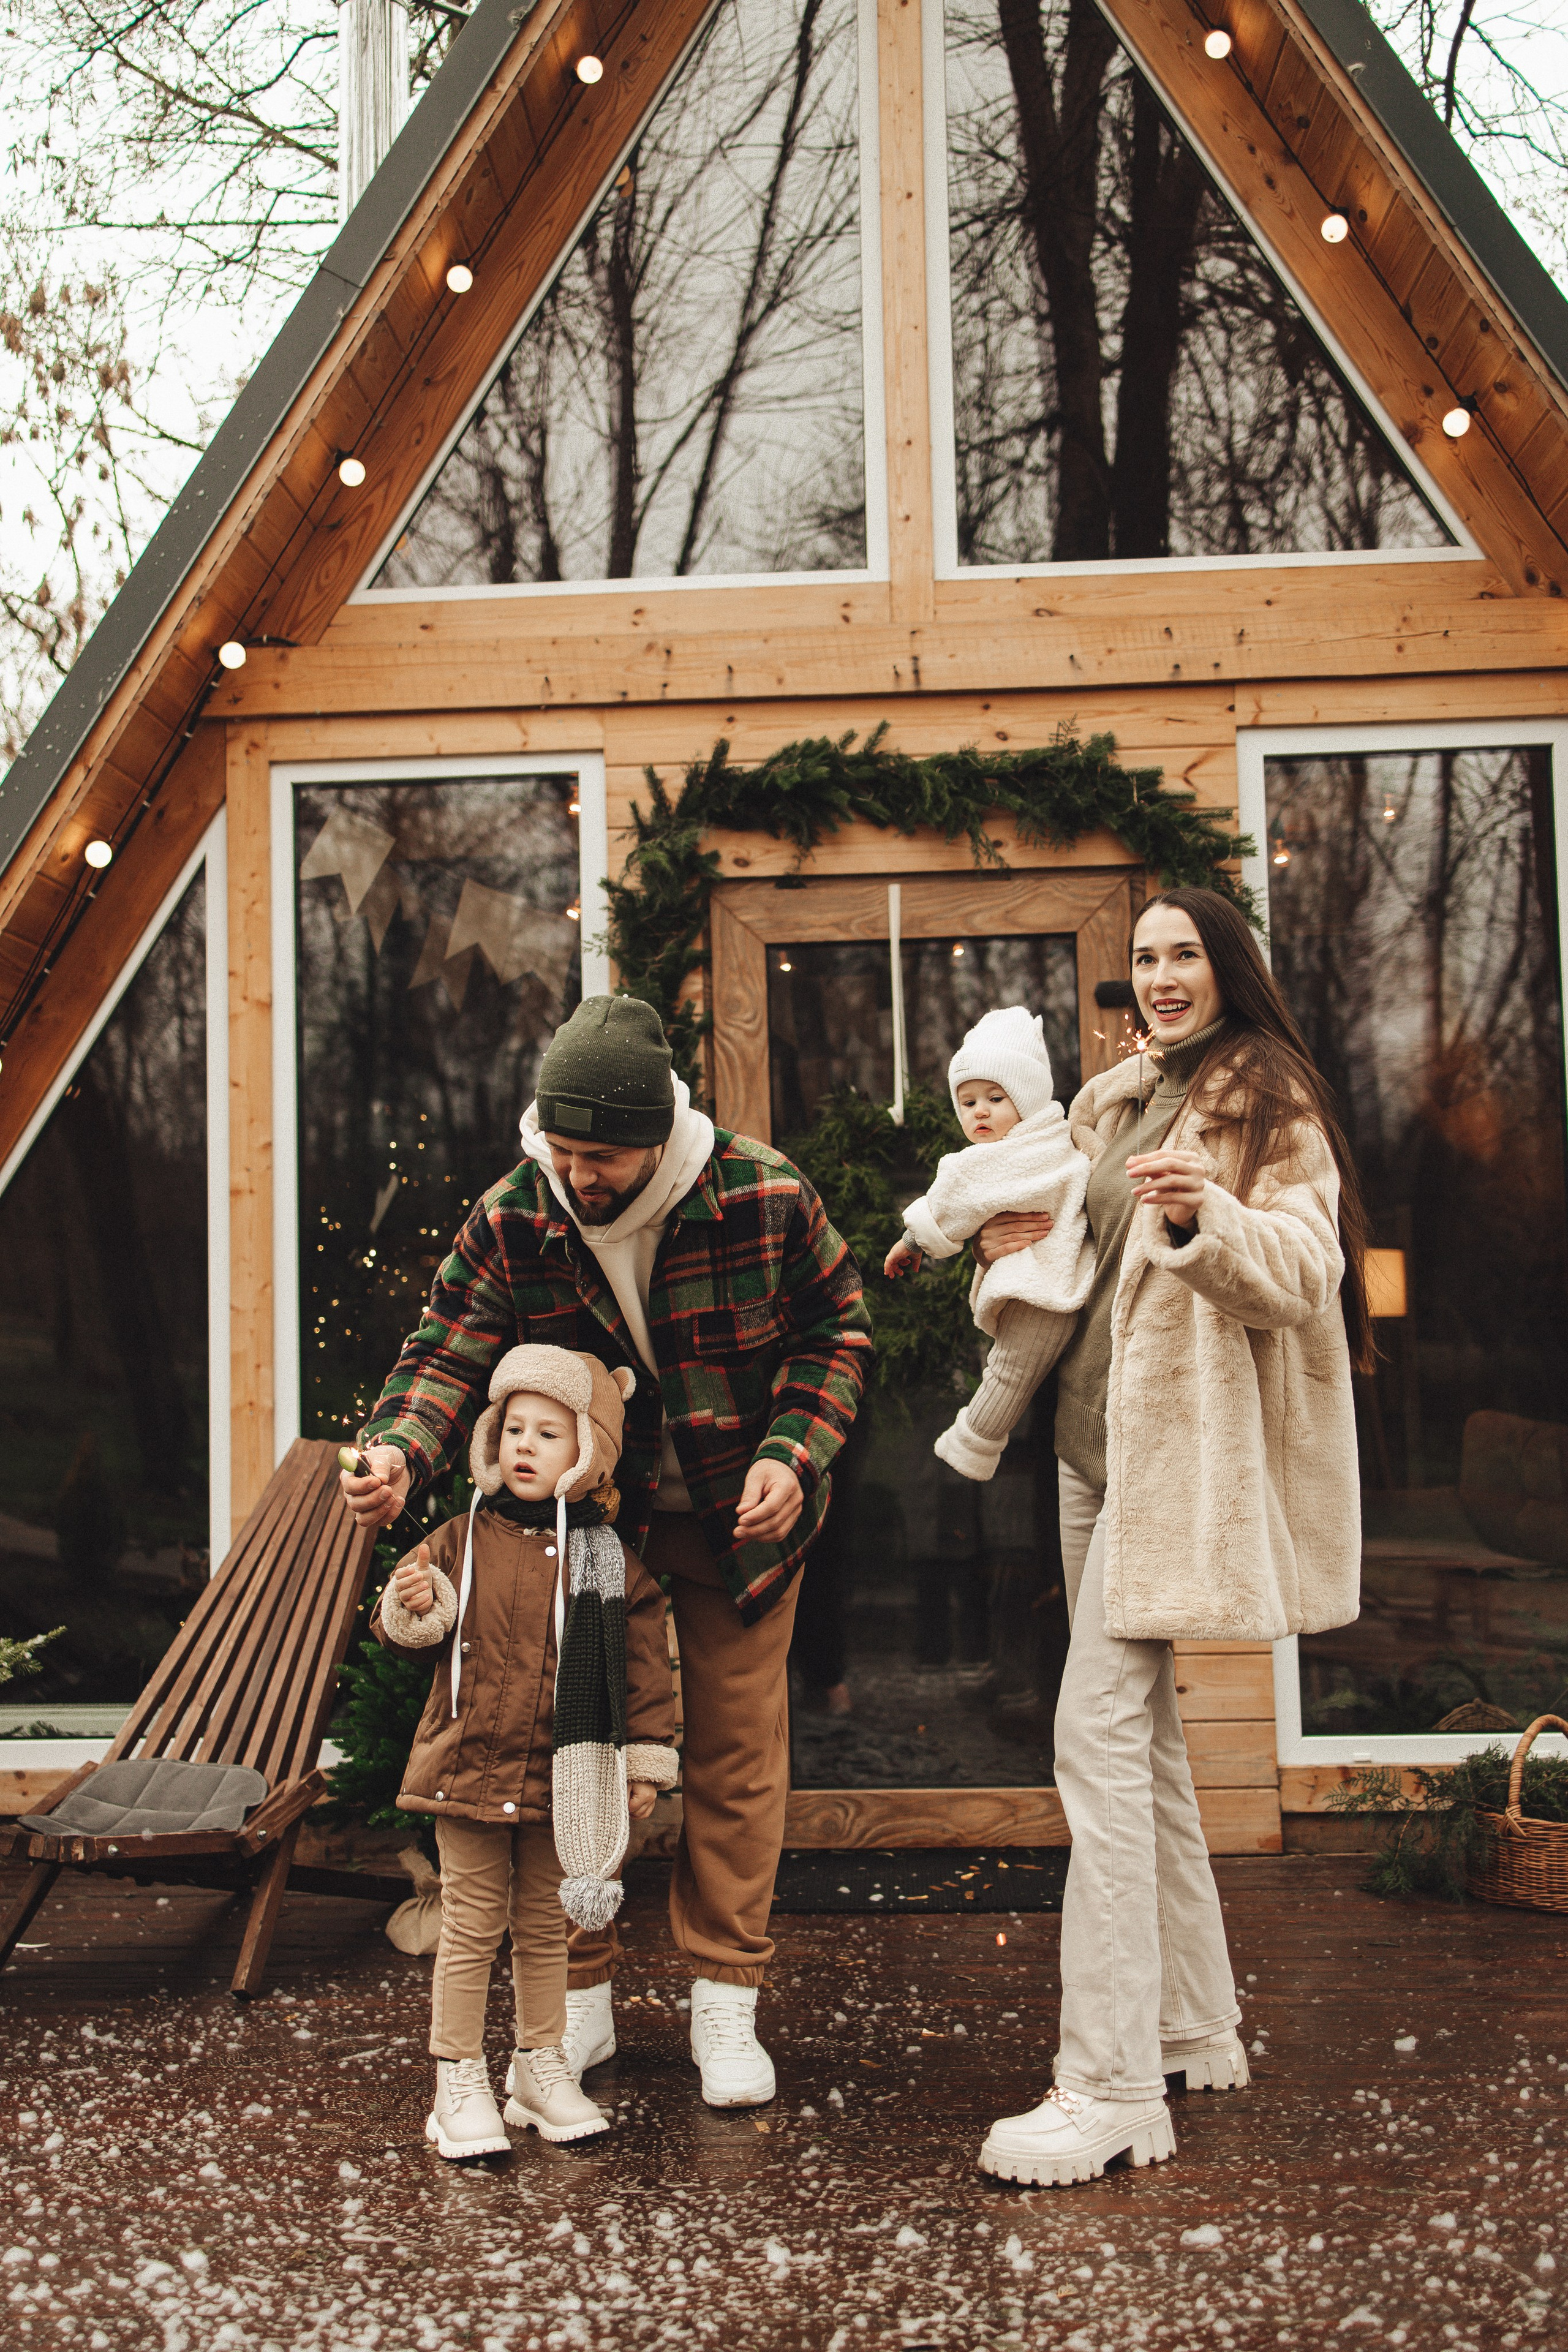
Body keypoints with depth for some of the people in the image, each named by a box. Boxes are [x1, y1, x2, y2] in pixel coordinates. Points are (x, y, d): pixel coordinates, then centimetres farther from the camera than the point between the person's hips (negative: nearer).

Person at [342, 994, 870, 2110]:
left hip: (737, 1518, -1)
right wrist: (398, 1450, -35)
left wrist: (793, 1455, -21)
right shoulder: (509, 1220, -16)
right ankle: (581, 1997, 19)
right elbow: (450, 1350, -14)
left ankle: (727, 2005, 17)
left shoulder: (767, 1198, -20)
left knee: (736, 1754, 4)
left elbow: (838, 1333, -7)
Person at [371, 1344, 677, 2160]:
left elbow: (644, 1668, 3)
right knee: (471, 1926, 4)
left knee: (545, 1927, 14)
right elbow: (404, 1629, 5)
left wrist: (646, 1765, 3)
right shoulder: (462, 1541, -2)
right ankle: (459, 2081, 14)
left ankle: (540, 2069, 29)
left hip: (563, 1779, 1)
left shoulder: (611, 1563, -1)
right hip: (468, 1765, -1)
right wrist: (413, 1605, -18)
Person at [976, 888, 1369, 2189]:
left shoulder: (1267, 1099, -4)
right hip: (1096, 1436, 8)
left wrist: (1208, 1214, -34)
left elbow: (1304, 1271, -16)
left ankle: (1113, 2085, -15)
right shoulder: (1113, 1101, 18)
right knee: (1144, 1733, 12)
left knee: (1100, 1729, -16)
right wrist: (1014, 1247, 9)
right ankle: (1196, 2027, 23)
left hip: (1179, 1446, -8)